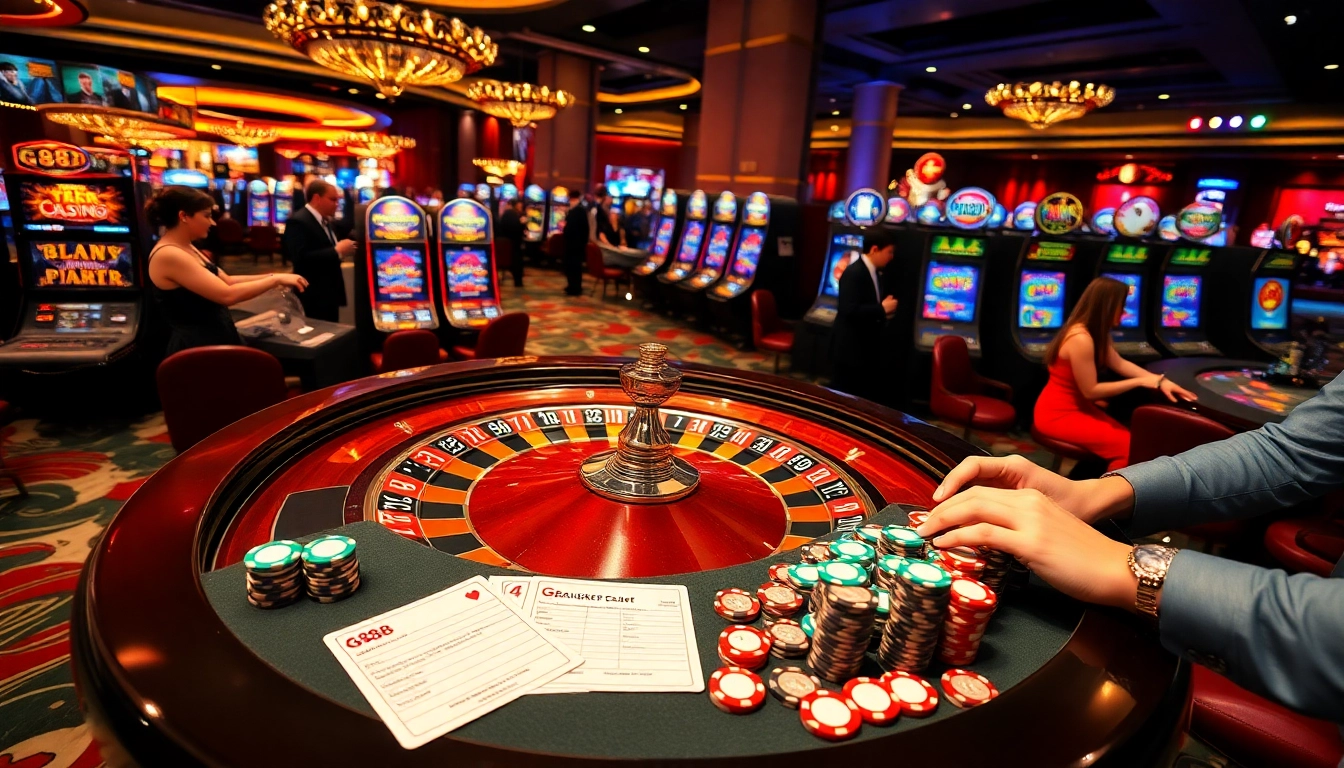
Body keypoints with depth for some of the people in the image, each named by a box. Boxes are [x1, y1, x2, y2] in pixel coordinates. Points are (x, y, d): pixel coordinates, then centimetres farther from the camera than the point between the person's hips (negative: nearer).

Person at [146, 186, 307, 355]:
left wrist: (271, 278, 1)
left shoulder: (185, 248, 9)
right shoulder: (168, 255, -21)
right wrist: (276, 279, -18)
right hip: (195, 350, -9)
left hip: (215, 340, 9)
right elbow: (227, 295, -26)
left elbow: (227, 281, 11)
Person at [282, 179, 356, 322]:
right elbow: (300, 258, -27)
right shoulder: (298, 221, -15)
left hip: (330, 293, 9)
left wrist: (344, 248, -4)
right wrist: (337, 251, -25)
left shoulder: (325, 221, 15)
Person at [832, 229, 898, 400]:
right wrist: (882, 309, -21)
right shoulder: (853, 273, -20)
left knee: (867, 395, 16)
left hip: (868, 346, 9)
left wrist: (886, 307, -1)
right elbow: (849, 310, -30)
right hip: (852, 347, -9)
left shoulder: (875, 272, 9)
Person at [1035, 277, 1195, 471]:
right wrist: (1141, 382, -15)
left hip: (1078, 406, 10)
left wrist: (1159, 380, -6)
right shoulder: (1081, 338, -26)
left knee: (1129, 438, 14)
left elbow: (1119, 363, 6)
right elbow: (1091, 391, -22)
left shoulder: (1095, 331, 5)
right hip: (1058, 415, -10)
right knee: (1128, 447, -7)